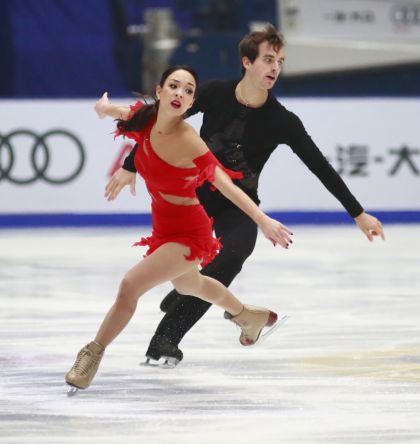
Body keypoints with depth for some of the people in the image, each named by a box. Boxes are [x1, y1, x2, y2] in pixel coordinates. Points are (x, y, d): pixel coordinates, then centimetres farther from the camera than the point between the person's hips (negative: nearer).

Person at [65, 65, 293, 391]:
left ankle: (93, 355, -1)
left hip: (188, 232, -9)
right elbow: (106, 109, 13)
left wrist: (263, 220, -40)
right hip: (164, 227, 9)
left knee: (130, 285, -21)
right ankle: (249, 316, 61)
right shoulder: (145, 119, -12)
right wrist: (105, 107, -4)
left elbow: (227, 186, -33)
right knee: (188, 285, 34)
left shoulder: (188, 142, -31)